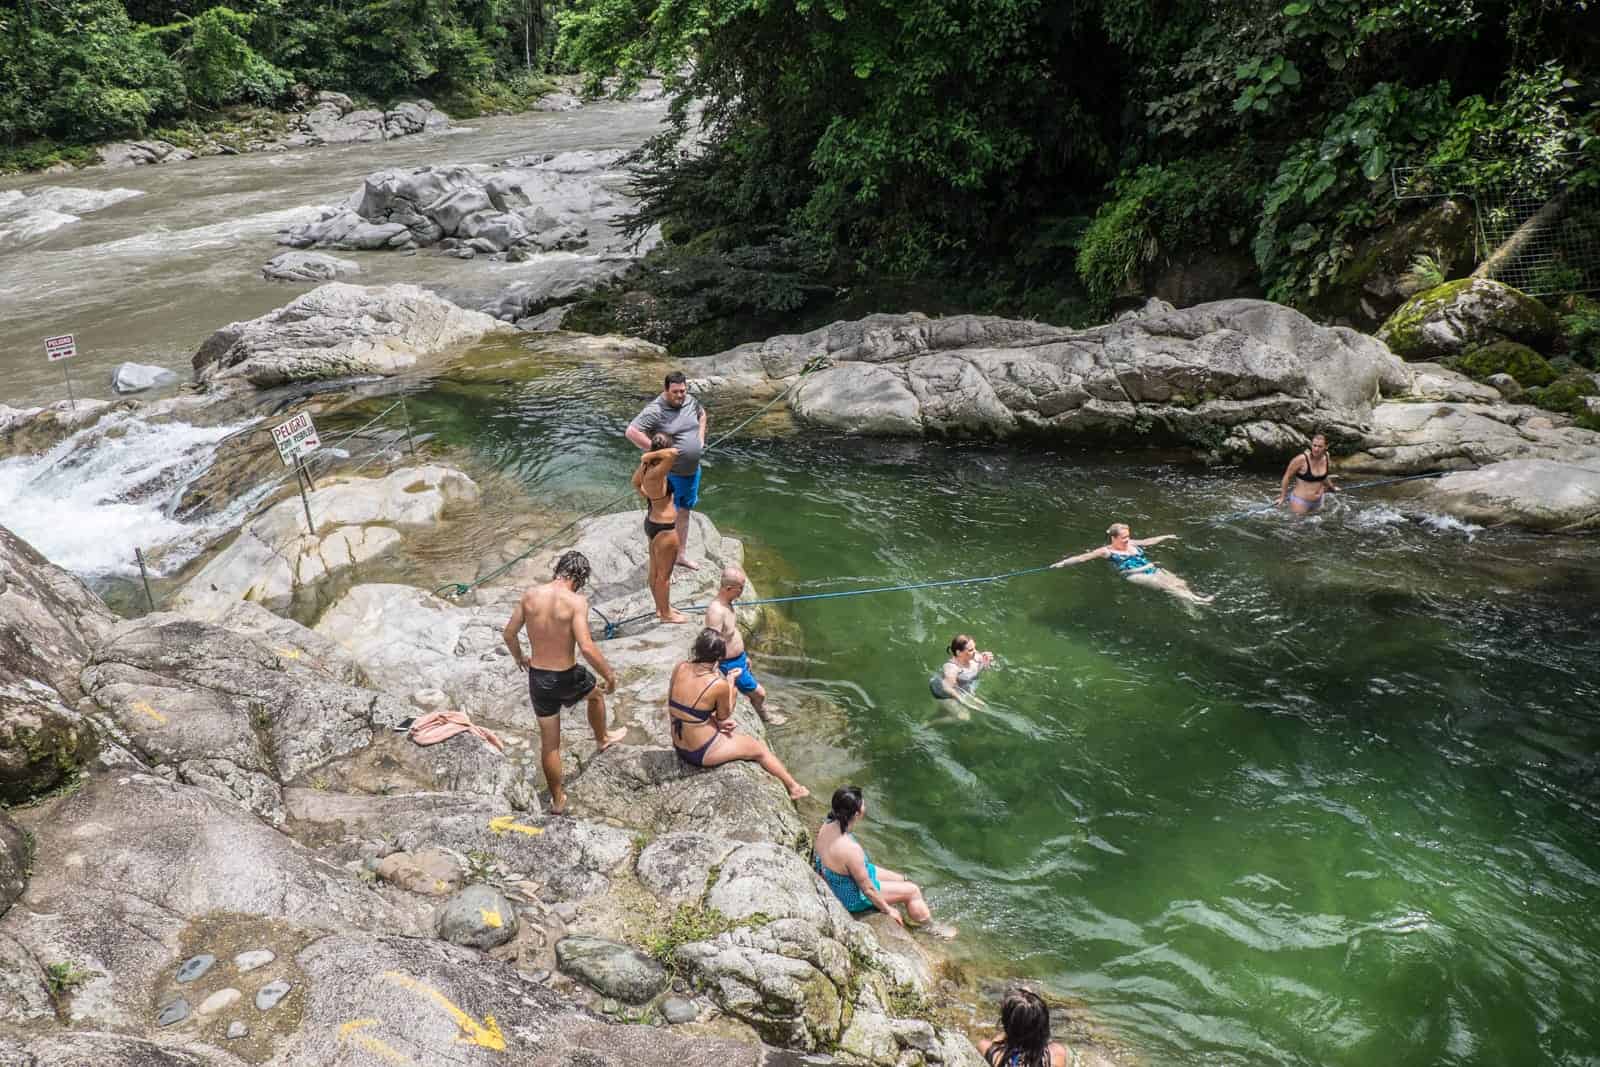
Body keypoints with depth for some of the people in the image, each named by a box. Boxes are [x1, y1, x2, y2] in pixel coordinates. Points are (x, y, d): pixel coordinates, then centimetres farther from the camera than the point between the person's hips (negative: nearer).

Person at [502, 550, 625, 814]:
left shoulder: (530, 595, -5)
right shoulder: (576, 601, -20)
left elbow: (509, 634, 5)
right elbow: (586, 647, -27)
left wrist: (519, 657, 25)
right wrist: (609, 675, -12)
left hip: (537, 677, 4)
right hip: (566, 677, -3)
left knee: (549, 741, 17)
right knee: (596, 695, 33)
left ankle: (557, 800, 31)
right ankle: (602, 739, 57)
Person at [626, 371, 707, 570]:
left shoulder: (690, 401, -1)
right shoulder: (655, 411, -23)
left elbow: (702, 414, 22)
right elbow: (631, 432, -31)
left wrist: (701, 438, 9)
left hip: (693, 471, 7)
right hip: (669, 474, -7)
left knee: (684, 512, 21)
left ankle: (682, 554, 39)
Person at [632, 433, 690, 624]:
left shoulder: (646, 467, -4)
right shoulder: (655, 473, -31)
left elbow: (635, 482, 18)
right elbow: (674, 453, -46)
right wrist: (650, 456, -31)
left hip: (652, 522, 9)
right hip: (664, 529, -9)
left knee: (655, 570, 23)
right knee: (664, 574, 10)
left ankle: (661, 607, 41)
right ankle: (666, 614, 26)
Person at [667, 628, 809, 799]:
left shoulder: (680, 668, -11)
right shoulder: (719, 684, -26)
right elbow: (723, 716, -7)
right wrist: (731, 682, 1)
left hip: (679, 747, 6)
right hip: (703, 753, -6)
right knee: (759, 749, 17)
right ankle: (793, 787, 34)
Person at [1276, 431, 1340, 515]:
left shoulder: (1326, 457, -3)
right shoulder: (1301, 459, -22)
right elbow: (1287, 476, -11)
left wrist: (1332, 488, 32)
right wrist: (1282, 497, -7)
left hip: (1318, 502, 6)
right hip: (1300, 502, -6)